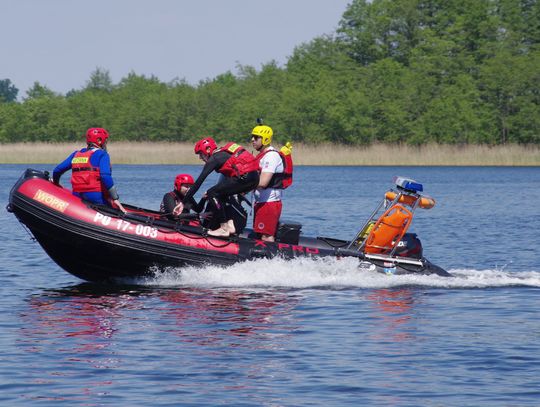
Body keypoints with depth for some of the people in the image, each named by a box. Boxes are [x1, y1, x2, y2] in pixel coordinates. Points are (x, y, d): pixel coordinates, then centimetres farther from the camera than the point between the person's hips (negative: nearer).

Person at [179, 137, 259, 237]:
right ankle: (230, 224, 15)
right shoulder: (223, 153, 24)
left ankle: (224, 228, -5)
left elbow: (198, 182, -3)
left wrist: (184, 202, -1)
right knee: (221, 194, 22)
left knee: (212, 194, -3)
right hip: (255, 178, 9)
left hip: (244, 177, -9)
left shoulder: (213, 159, -1)